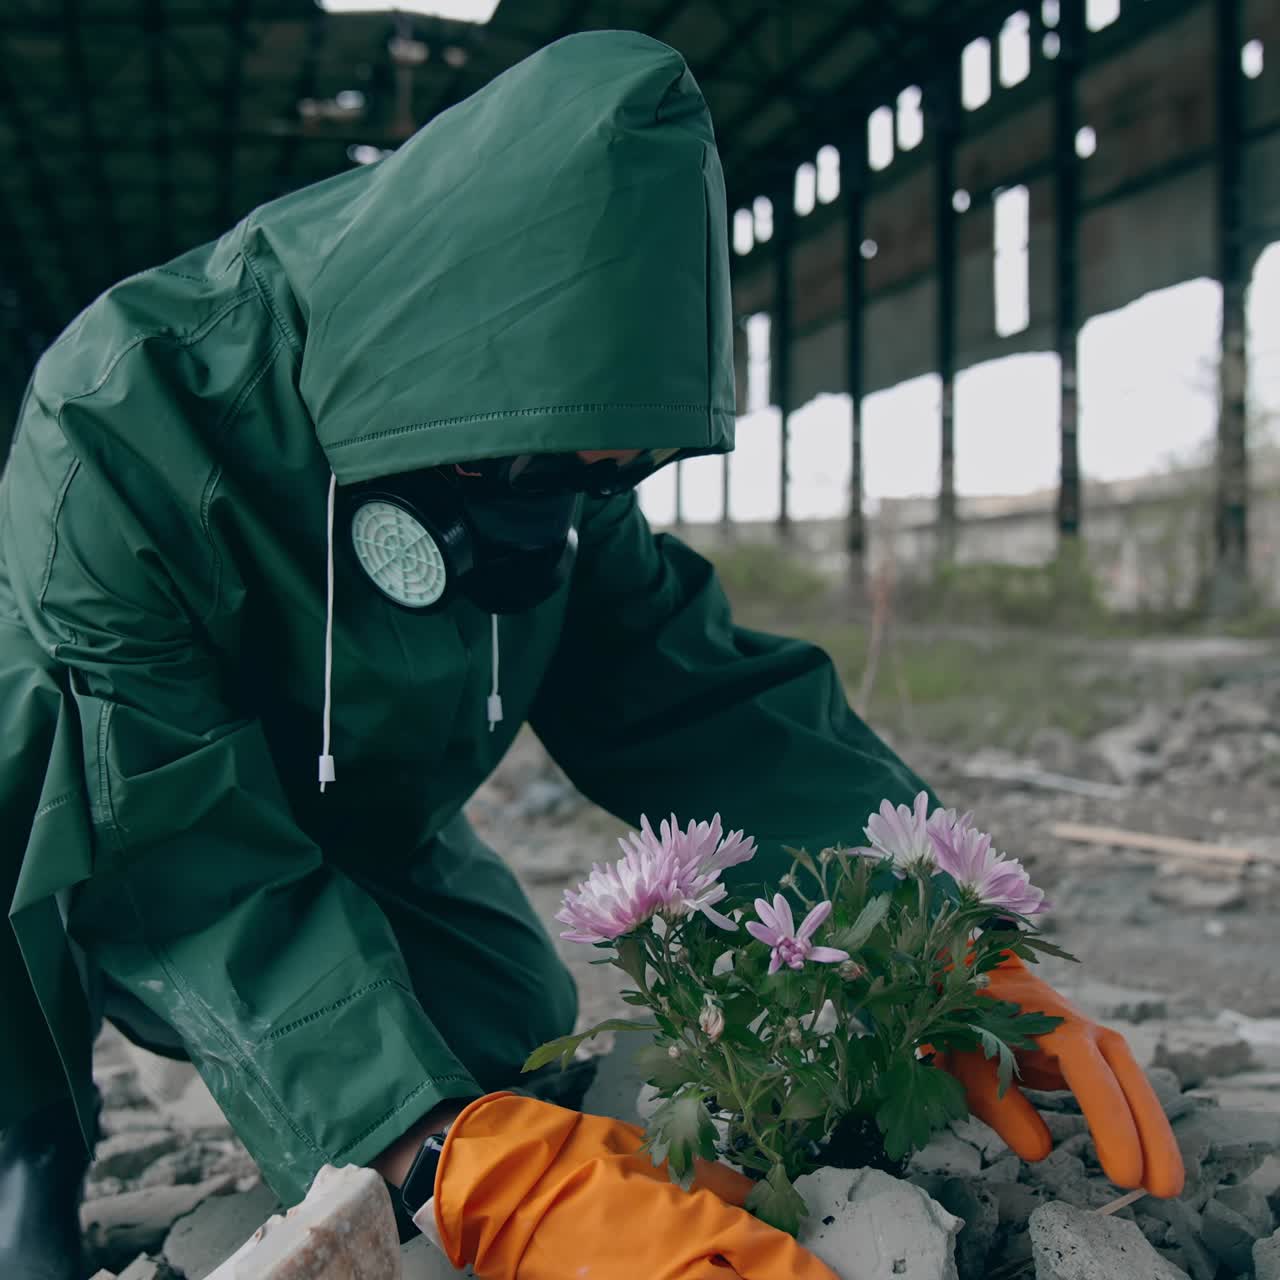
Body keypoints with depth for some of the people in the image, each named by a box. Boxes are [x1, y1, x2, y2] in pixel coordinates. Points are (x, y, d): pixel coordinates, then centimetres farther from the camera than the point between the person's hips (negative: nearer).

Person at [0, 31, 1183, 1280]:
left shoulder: (546, 448, -19)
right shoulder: (118, 430, -37)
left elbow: (694, 693, -19)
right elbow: (189, 873, -42)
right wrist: (480, 1168, -55)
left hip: (357, 826, 5)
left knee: (513, 1030, -4)